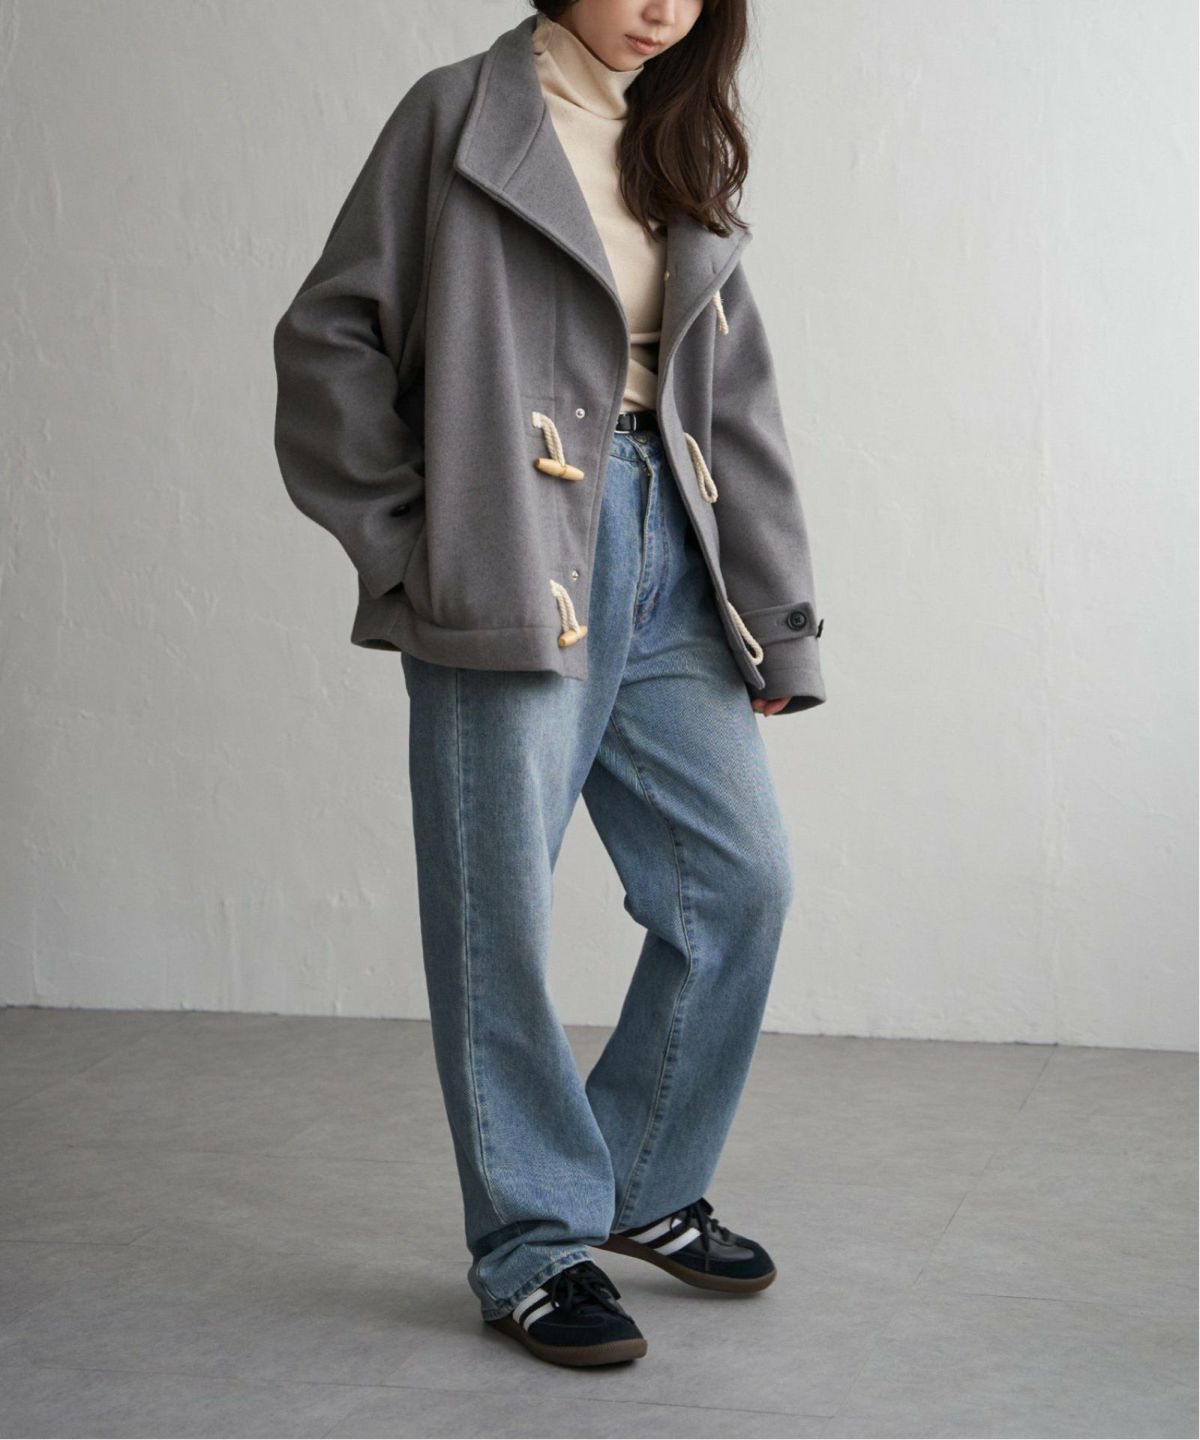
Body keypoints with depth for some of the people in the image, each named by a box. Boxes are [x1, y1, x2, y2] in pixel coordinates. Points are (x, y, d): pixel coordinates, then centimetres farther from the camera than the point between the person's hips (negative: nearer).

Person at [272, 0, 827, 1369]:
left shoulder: (680, 154, 18)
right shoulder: (461, 114, 1)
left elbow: (738, 401, 15)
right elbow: (329, 334, -3)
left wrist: (779, 623, 11)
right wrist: (406, 540, -7)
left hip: (668, 573, 6)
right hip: (515, 576, -6)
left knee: (741, 881, 6)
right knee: (500, 914, -1)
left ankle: (645, 1188, 24)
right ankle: (534, 1243, 13)